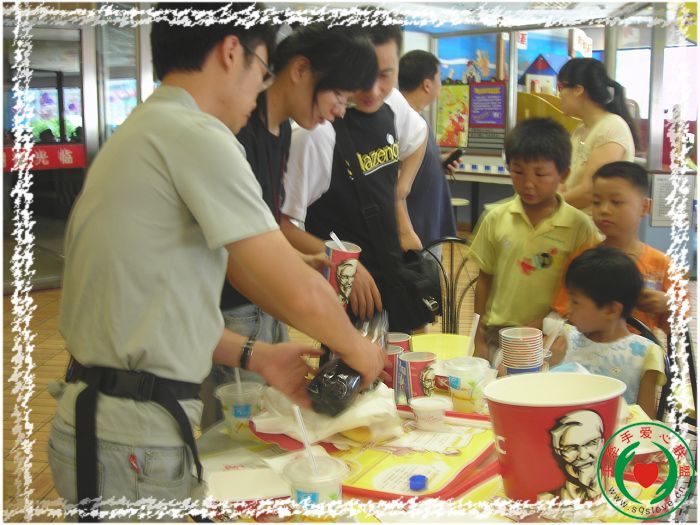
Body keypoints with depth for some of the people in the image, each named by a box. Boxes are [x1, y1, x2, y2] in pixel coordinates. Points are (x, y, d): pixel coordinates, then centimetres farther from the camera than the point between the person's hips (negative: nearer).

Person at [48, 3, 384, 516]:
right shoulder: (196, 134, -16)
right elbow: (300, 293, -18)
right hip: (134, 443, -9)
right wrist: (355, 346, 2)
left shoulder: (137, 133, 14)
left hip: (94, 417, 9)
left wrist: (254, 355, 12)